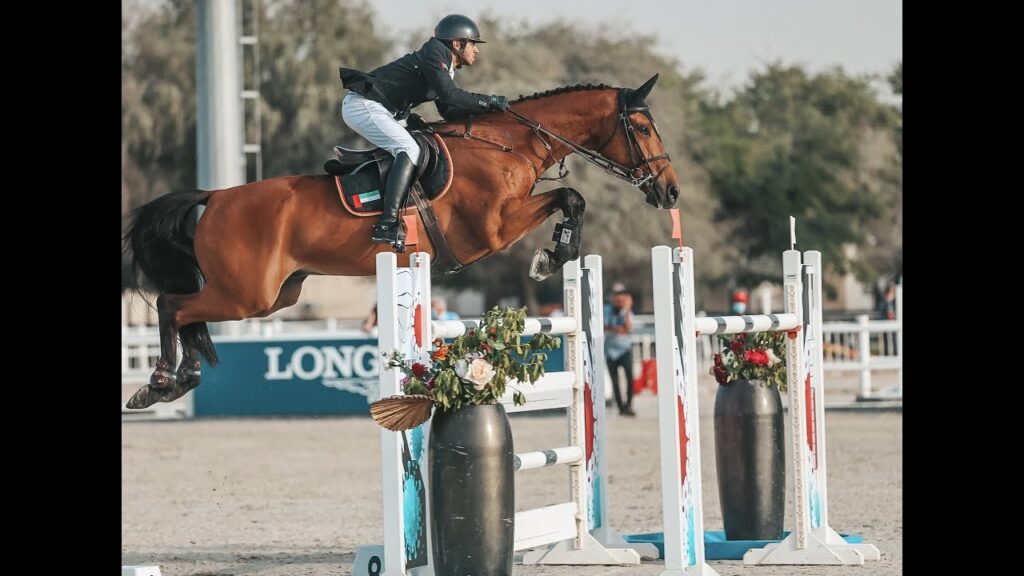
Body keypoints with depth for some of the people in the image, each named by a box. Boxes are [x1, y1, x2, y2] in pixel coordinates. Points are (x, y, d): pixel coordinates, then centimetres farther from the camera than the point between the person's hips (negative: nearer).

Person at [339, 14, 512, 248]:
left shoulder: (446, 69, 18)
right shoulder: (434, 53, -12)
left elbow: (450, 110, 19)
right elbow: (450, 96, -22)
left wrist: (490, 106, 9)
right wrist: (490, 101, -14)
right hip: (363, 105, -11)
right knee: (410, 149, -21)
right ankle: (387, 224, -31)